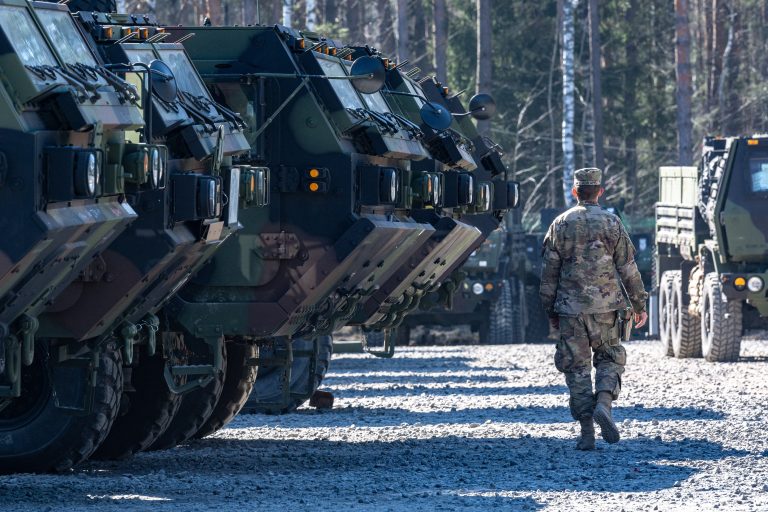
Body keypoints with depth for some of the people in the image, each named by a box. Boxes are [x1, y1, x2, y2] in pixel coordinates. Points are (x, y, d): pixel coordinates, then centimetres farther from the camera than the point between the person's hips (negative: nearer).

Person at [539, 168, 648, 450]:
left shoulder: (560, 225, 2)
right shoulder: (612, 223, 0)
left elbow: (549, 273, 4)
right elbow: (628, 270, 1)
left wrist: (550, 311, 13)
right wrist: (639, 305, 9)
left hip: (570, 308, 0)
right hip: (605, 306, 0)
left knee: (576, 367, 5)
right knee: (610, 359, 13)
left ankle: (586, 431, 0)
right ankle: (603, 403, -15)